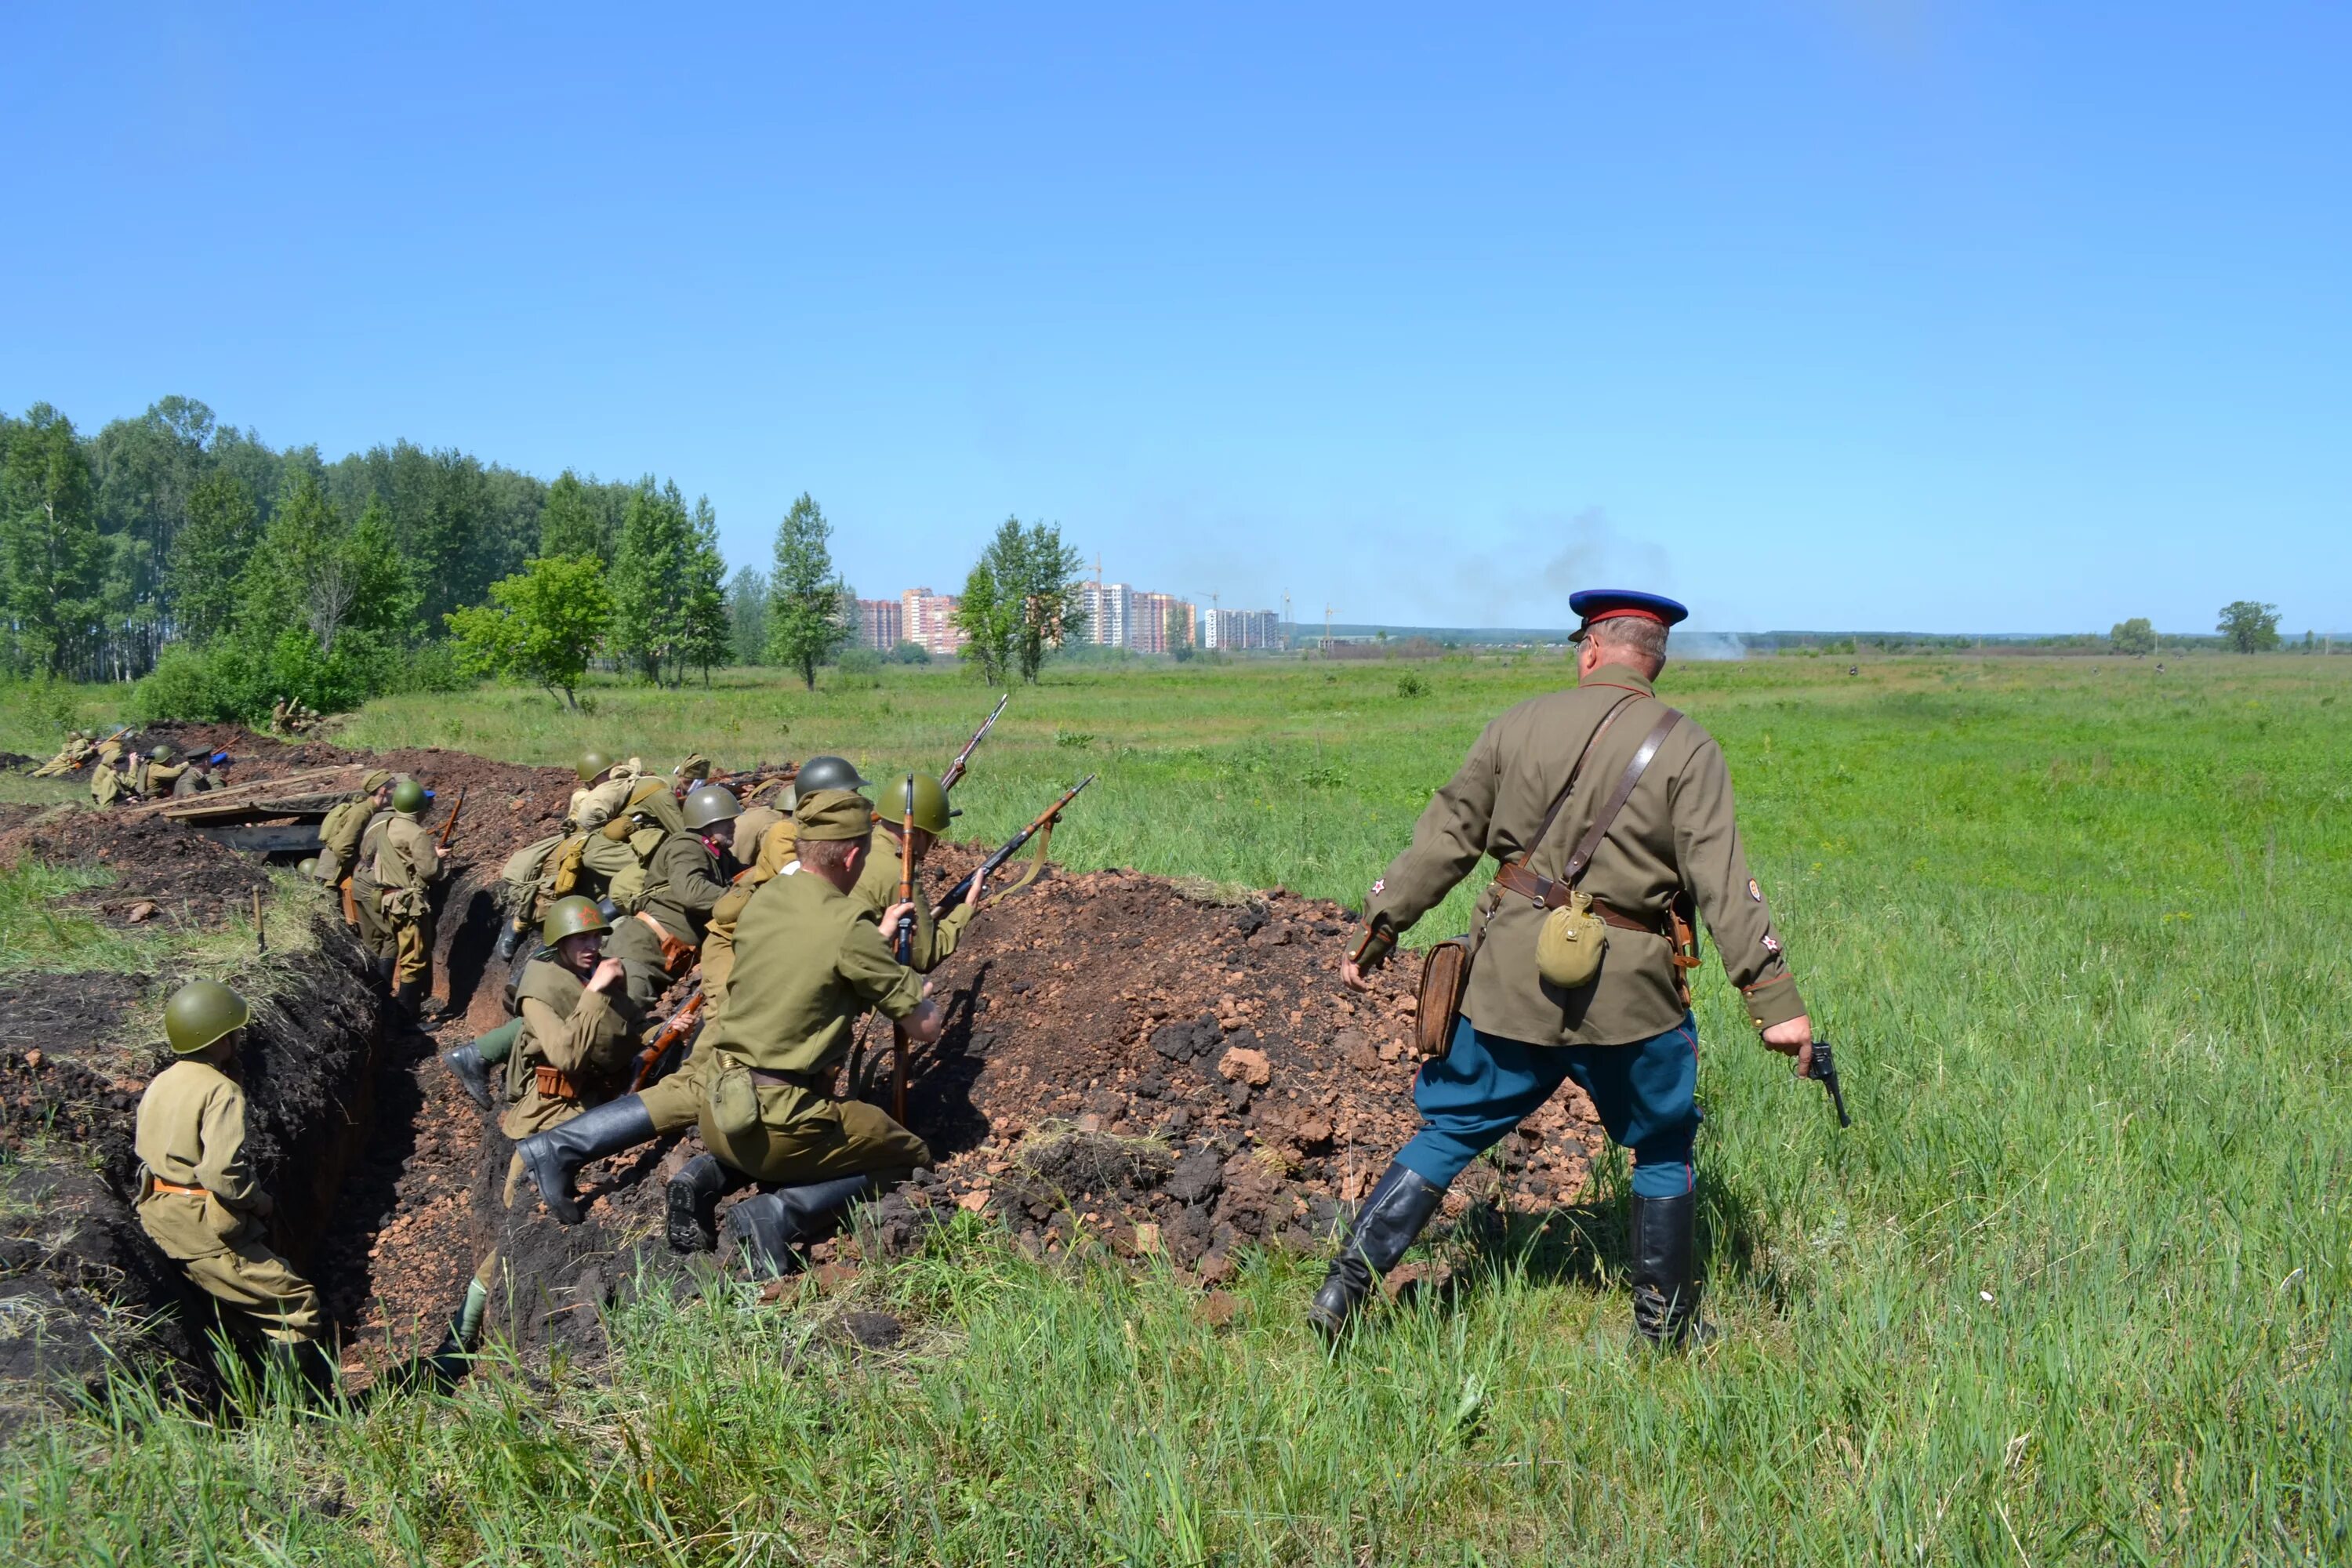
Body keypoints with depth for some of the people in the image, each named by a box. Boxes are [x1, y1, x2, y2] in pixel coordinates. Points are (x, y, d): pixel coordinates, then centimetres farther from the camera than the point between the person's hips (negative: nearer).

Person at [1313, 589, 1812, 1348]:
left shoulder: (1521, 724, 2)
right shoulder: (1687, 749, -4)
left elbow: (1444, 840, 5)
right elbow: (1725, 885, -11)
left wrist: (1376, 933, 14)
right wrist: (1776, 1002, -11)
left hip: (1512, 979, 2)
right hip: (1629, 993, -1)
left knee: (1448, 1133, 13)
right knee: (1665, 1150, 19)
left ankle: (1343, 1291, 11)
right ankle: (1665, 1327, 27)